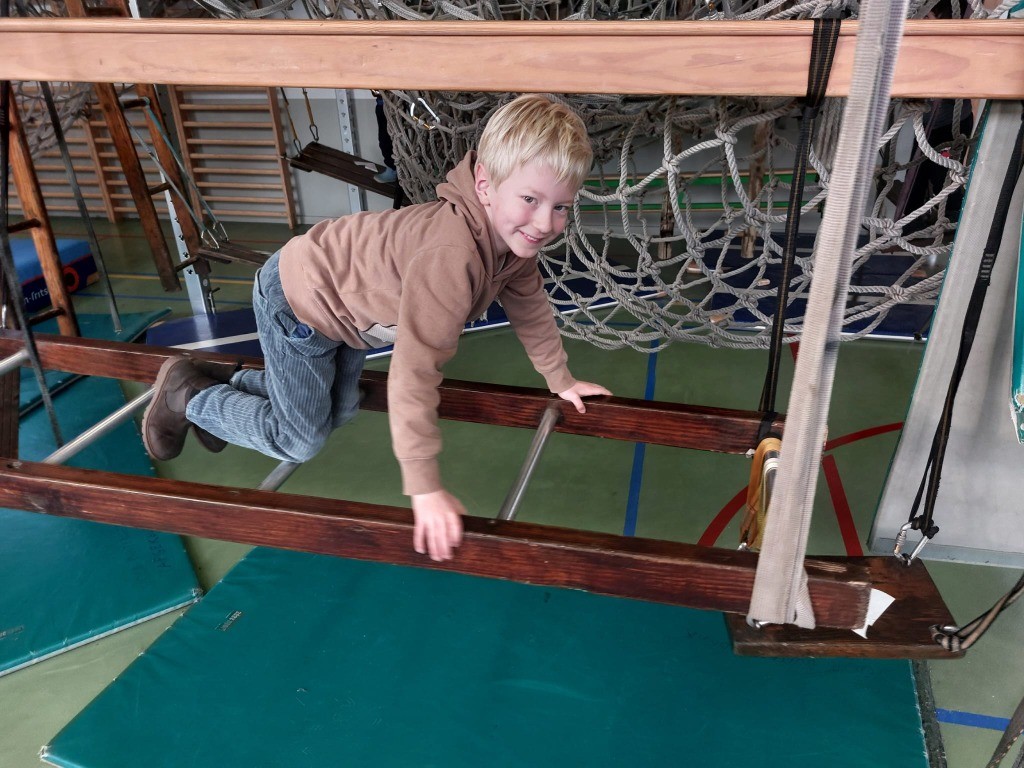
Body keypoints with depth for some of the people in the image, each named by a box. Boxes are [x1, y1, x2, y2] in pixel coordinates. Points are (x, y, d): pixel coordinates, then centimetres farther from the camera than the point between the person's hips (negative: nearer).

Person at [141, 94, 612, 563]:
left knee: (340, 410, 22)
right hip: (296, 300, -9)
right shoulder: (449, 255, -42)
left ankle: (229, 383, 40)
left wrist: (561, 380, 14)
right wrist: (424, 488, -39)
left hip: (341, 297, 9)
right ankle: (187, 395, 21)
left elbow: (530, 308, 6)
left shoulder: (515, 240, -13)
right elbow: (415, 369, -44)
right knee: (300, 439, 0)